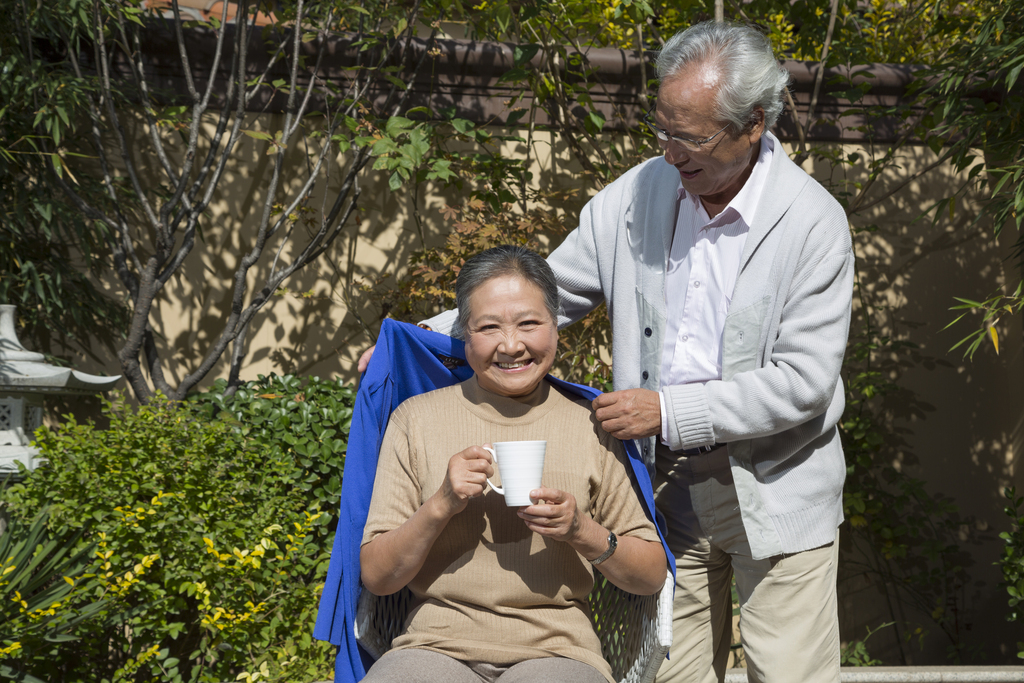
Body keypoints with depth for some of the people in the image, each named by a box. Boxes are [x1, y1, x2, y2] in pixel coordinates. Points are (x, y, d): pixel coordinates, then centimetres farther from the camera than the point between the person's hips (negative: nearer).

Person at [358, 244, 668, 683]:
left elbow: (652, 577, 11)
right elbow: (376, 577, 6)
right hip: (437, 644, 0)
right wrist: (441, 505, -10)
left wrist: (583, 532, -7)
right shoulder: (416, 419, 8)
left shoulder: (589, 427, 8)